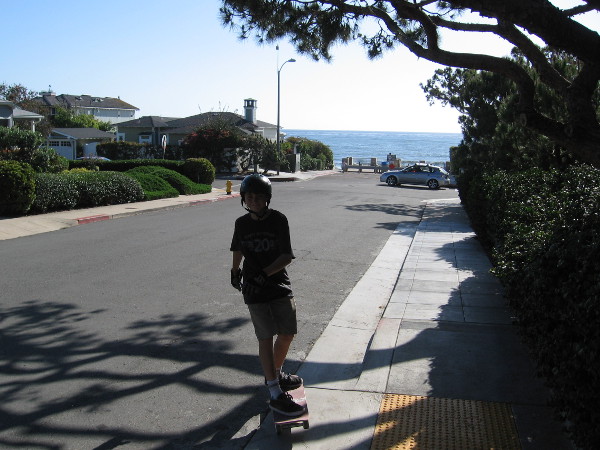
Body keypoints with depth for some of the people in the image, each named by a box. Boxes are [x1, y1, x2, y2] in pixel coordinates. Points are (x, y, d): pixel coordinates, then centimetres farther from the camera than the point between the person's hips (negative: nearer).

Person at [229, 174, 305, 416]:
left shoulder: (278, 220, -6)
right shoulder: (242, 223, 1)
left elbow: (287, 256, -12)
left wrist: (265, 273, -21)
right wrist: (235, 271, 21)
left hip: (279, 285, 1)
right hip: (254, 290, -1)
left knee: (287, 333, 8)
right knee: (266, 338, -5)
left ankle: (275, 373, 35)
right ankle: (276, 394, -4)